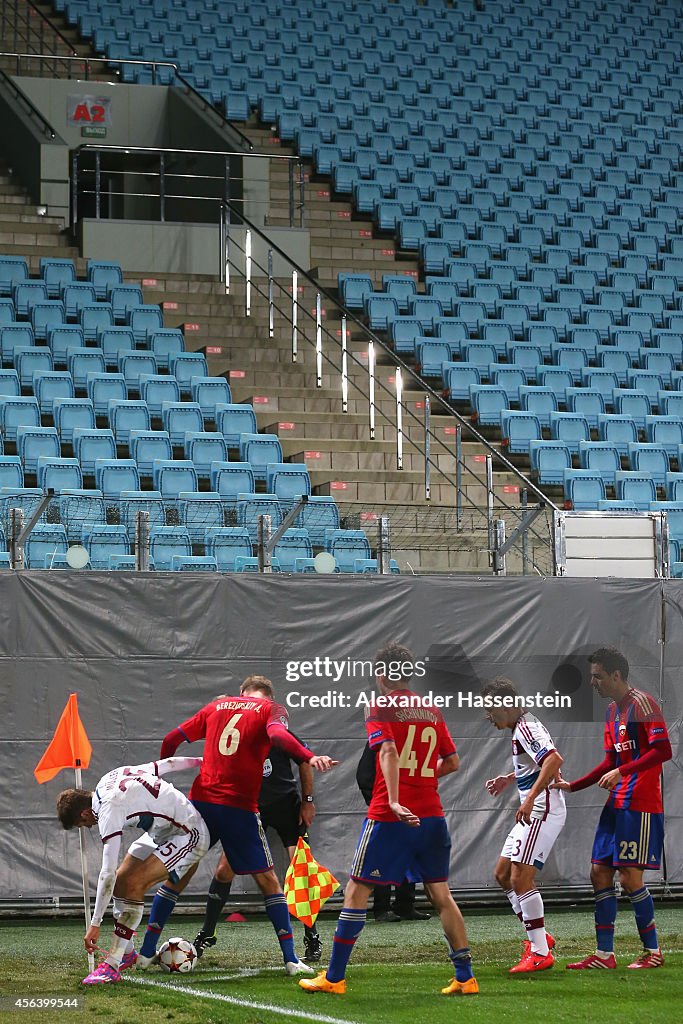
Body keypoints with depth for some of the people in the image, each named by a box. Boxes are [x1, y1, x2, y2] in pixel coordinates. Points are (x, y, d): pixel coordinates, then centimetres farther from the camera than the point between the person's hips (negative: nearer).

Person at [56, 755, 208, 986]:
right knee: (121, 879, 6)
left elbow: (107, 873, -28)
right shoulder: (112, 778, -1)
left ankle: (112, 966, -24)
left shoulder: (109, 811, -26)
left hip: (189, 836, -11)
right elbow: (166, 764, 9)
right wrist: (201, 761, 24)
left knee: (133, 883, -23)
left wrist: (95, 925, -26)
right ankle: (127, 952, 19)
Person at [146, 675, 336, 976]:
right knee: (267, 880, 6)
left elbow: (171, 740, 16)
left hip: (200, 801, 3)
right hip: (239, 807, -3)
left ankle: (146, 951, 15)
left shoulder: (216, 705, 18)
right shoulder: (272, 709, 6)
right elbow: (278, 733, -18)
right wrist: (310, 758, -31)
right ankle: (290, 959, -1)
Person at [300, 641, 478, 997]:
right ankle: (465, 977, 8)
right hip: (431, 815, 5)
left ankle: (334, 977, 3)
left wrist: (394, 800, -31)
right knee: (440, 894, 11)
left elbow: (389, 752, -21)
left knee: (356, 893, 2)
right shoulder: (431, 711, 12)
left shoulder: (380, 710, -4)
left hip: (390, 818, -5)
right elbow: (453, 762, 17)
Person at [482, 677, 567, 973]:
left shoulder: (526, 728, -16)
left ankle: (541, 953, -7)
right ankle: (539, 937, 19)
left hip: (542, 812, -11)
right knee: (502, 874, 13)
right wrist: (509, 778, 27)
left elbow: (554, 760, -32)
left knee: (520, 879, -12)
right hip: (532, 813, 11)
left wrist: (530, 798, -36)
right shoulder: (521, 729, 17)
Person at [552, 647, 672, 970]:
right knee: (599, 872, 6)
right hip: (617, 804, 9)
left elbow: (663, 750, -20)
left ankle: (652, 952, 5)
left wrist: (622, 772, -23)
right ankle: (604, 955, 9)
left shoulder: (642, 703, -11)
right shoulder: (613, 710, 17)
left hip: (639, 804, -9)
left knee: (630, 877, -8)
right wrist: (572, 786, 20)